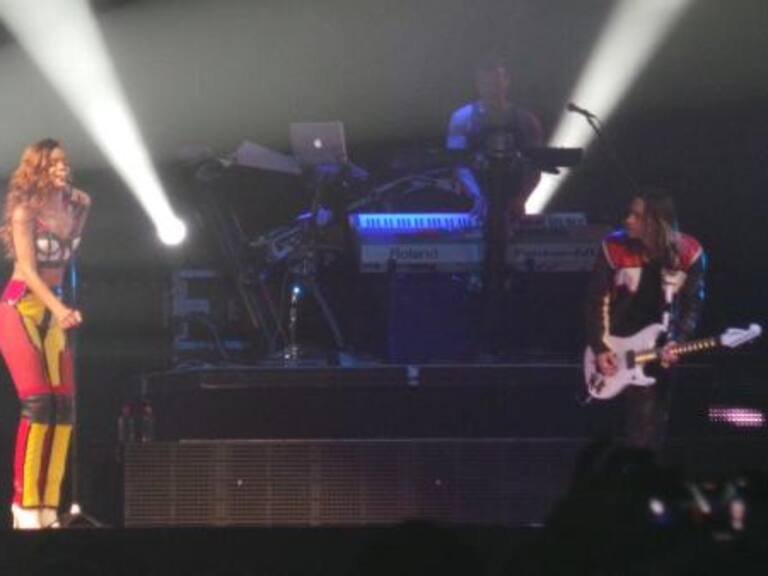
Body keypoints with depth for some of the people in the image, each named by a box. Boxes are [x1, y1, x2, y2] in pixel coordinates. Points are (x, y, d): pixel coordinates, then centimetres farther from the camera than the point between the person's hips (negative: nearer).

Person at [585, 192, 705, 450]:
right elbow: (597, 299, -6)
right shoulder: (615, 247, -11)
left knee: (654, 417, 3)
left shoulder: (689, 253, -10)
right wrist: (600, 349, -11)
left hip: (660, 349, 1)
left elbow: (693, 305, -4)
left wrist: (677, 342, -18)